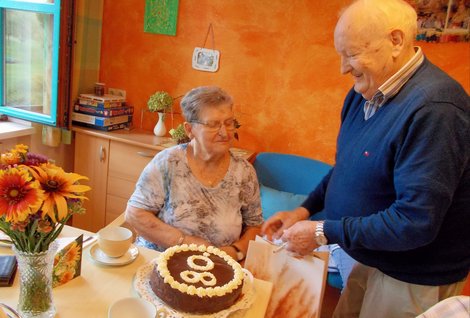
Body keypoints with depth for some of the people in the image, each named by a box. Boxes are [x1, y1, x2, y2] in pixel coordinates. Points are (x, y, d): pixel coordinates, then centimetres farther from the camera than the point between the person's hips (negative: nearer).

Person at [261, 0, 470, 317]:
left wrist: (323, 232, -23)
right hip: (371, 260, 7)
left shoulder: (435, 110, -29)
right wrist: (305, 209, -1)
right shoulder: (366, 92, -1)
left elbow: (416, 222, -30)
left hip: (414, 281, -7)